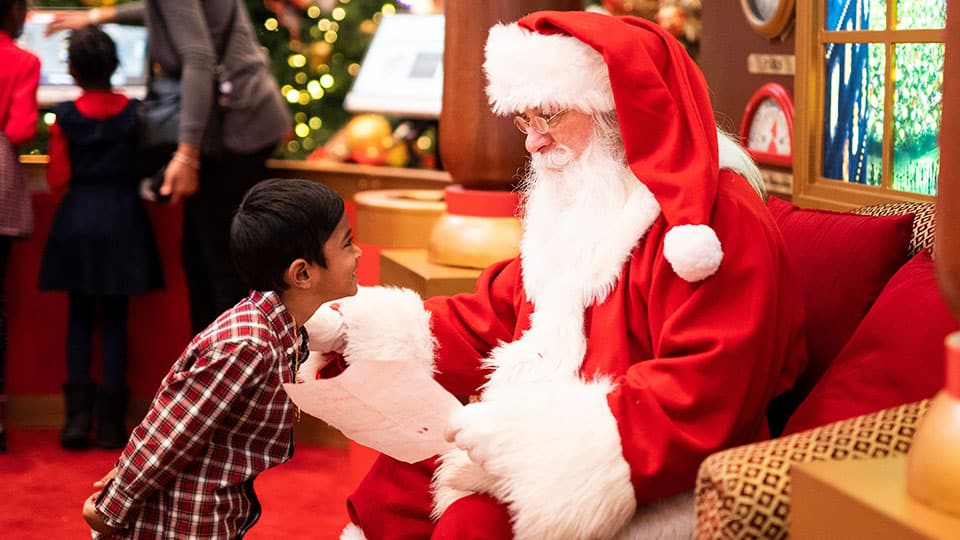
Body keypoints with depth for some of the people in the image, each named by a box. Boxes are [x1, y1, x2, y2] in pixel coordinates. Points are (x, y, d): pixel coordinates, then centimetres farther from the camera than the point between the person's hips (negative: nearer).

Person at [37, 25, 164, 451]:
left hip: (77, 220, 0)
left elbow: (58, 180, -5)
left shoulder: (65, 117, -6)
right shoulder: (135, 113, -5)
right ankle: (111, 422, 5)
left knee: (79, 318, 11)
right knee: (114, 320, 6)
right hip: (122, 218, 0)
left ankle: (78, 416, 4)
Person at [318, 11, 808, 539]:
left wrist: (531, 432, -28)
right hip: (551, 451, 9)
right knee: (405, 474, -2)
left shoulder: (716, 219, -16)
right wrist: (367, 327, 1)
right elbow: (497, 315, 15)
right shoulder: (577, 206, 15)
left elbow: (701, 397, -24)